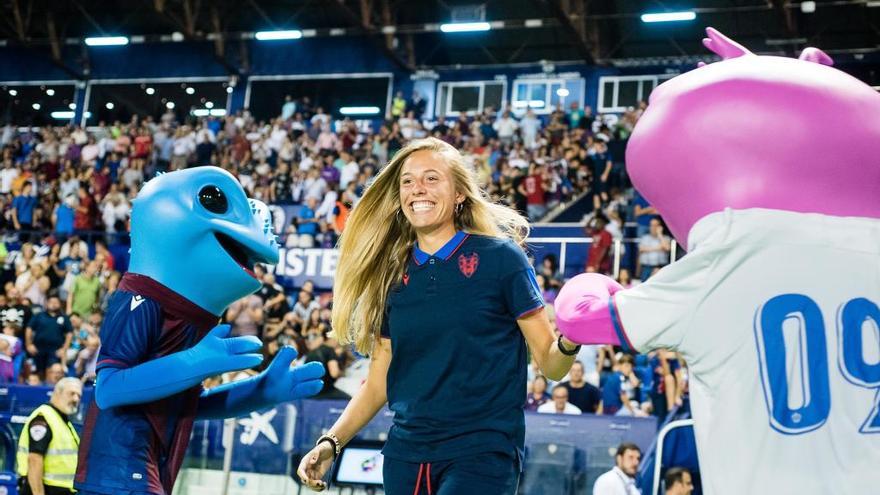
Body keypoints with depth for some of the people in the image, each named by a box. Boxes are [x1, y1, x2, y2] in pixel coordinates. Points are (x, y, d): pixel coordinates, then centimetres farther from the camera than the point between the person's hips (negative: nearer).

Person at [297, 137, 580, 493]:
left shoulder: (500, 257, -4)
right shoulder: (393, 276, 8)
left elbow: (549, 363, -4)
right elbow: (378, 383, 13)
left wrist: (569, 342, -25)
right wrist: (331, 442, 2)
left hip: (483, 449, -4)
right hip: (405, 452, 5)